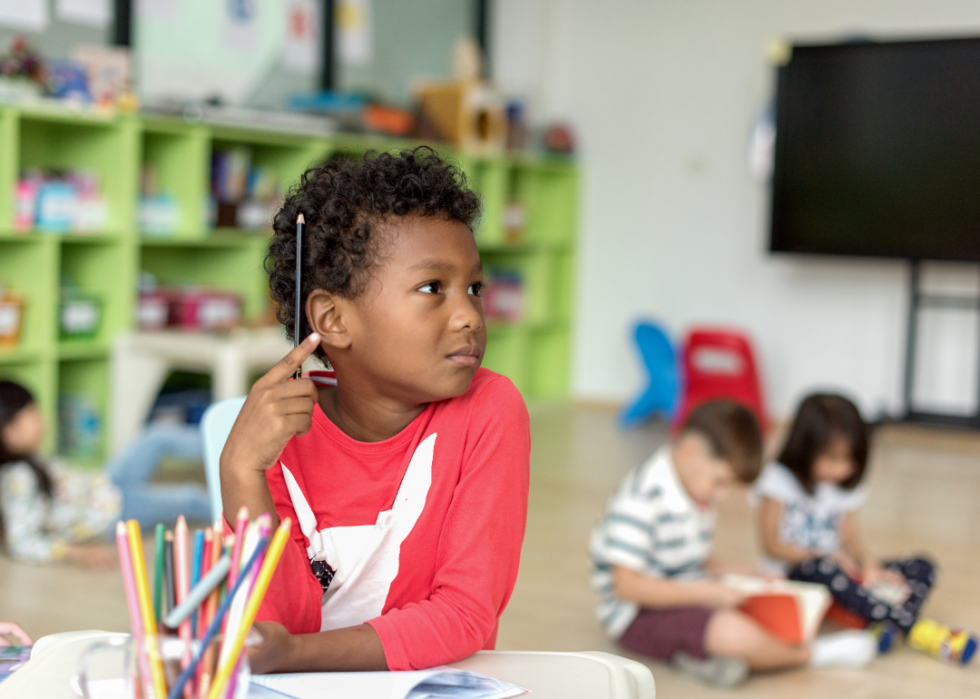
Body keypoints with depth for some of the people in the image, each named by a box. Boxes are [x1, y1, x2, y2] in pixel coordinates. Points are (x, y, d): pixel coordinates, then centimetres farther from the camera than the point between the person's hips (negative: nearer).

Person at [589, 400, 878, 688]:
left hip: (688, 596, 10)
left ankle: (704, 652, -18)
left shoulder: (699, 489, 8)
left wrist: (744, 576, 1)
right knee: (735, 633, -32)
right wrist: (706, 592, -23)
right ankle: (810, 653, -3)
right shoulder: (640, 500, -22)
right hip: (639, 614, -10)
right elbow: (627, 586, -25)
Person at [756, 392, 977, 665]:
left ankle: (885, 626, -40)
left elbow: (850, 539, 8)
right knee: (824, 569, -40)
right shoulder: (779, 481, -8)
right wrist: (823, 556, -22)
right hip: (791, 576, -6)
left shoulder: (848, 488, 10)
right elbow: (772, 545, -11)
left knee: (922, 566, -8)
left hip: (839, 573, 6)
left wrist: (870, 563, -14)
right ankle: (918, 631, -41)